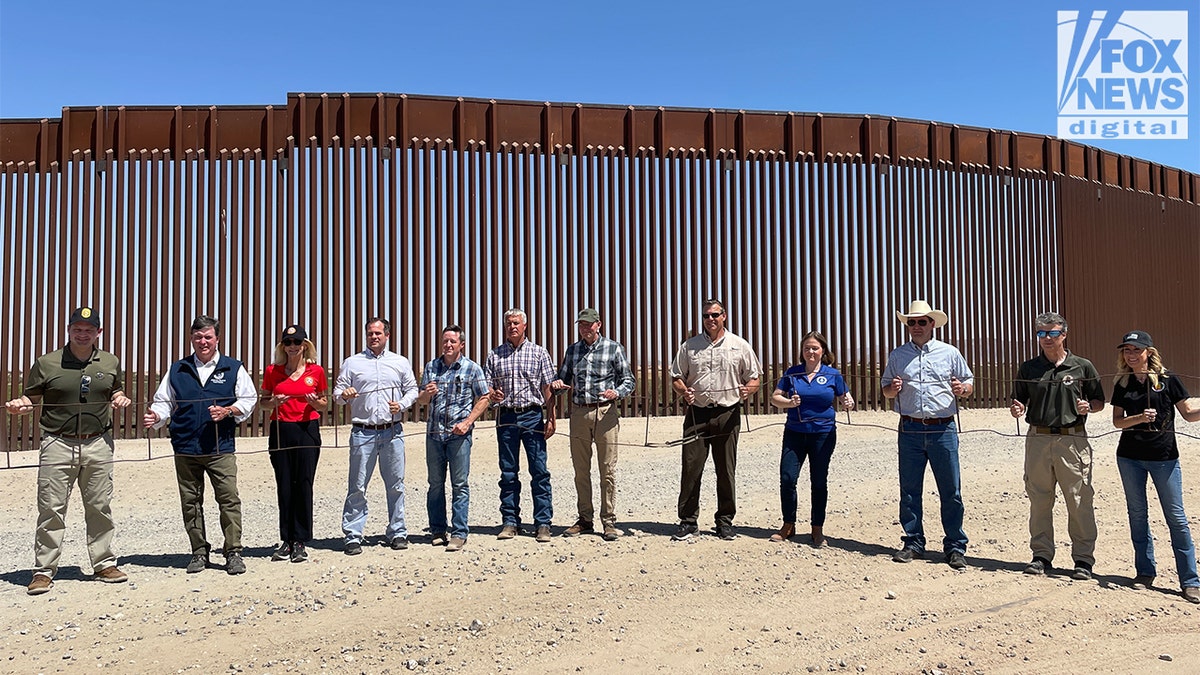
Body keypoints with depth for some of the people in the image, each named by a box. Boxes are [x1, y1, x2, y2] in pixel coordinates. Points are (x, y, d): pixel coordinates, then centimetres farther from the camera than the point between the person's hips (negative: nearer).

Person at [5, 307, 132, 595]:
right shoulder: (46, 363, 2)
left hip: (98, 444, 2)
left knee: (100, 507, 8)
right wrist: (18, 405, -13)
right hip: (58, 444, -2)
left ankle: (104, 564, 18)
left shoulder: (111, 363, 10)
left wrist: (121, 399, 2)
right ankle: (44, 570, 9)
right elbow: (30, 398, 8)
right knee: (51, 508, -1)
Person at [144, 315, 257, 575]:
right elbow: (164, 402, 14)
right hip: (185, 447, 3)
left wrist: (228, 411, -10)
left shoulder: (233, 368, 6)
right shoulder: (177, 370, 13)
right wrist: (155, 416, -7)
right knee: (190, 502, 8)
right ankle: (199, 552, 20)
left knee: (229, 498, -8)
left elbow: (248, 400, 7)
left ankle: (233, 552, 1)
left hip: (221, 447, -3)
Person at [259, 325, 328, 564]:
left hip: (307, 430, -1)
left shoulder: (316, 371, 3)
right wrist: (274, 402, -9)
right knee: (284, 487, 5)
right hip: (280, 431, 1)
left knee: (304, 485, -1)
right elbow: (263, 402, 12)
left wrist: (315, 402, -10)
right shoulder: (273, 371, 5)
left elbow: (324, 403, 12)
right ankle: (286, 540, 16)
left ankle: (300, 542, 7)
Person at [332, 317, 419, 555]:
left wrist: (402, 404, -5)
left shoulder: (401, 363, 12)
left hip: (393, 432, 1)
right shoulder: (352, 363, 8)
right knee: (357, 487, -1)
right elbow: (337, 391, 5)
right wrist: (343, 395, -17)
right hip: (363, 432, -1)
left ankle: (397, 532, 17)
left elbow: (412, 390, 14)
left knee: (395, 485, 6)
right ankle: (353, 536, 7)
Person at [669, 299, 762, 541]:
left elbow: (754, 378, 10)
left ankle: (725, 521, 18)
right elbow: (676, 378, 12)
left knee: (726, 470, 5)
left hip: (727, 414, 0)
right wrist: (684, 391, -9)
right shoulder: (689, 346, 10)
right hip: (696, 413, 1)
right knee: (691, 467, -3)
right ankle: (688, 521, 8)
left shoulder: (740, 346, 7)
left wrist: (748, 389, -12)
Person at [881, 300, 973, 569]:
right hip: (909, 430, 2)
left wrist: (962, 389, -9)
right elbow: (885, 389, 17)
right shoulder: (897, 355, 11)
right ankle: (913, 543, 18)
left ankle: (955, 547, 11)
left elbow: (969, 382, 13)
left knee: (951, 491, 1)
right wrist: (893, 388, -6)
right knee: (909, 490, 6)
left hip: (943, 429, -1)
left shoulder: (949, 353, 7)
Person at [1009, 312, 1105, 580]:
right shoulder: (1028, 368, 10)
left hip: (1073, 440, -2)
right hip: (1038, 439, 2)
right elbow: (1019, 402, 16)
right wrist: (1017, 409, -6)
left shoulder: (1083, 367, 5)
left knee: (1079, 502, -1)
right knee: (1039, 500, 7)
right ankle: (1041, 555, 18)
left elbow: (1099, 402, 10)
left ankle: (1084, 558, 10)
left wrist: (1088, 406, -11)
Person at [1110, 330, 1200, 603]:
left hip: (1164, 457, -3)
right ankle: (1145, 571, 20)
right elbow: (1117, 421, 3)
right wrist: (1139, 418, -16)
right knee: (1137, 514, 9)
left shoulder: (1167, 379, -3)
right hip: (1130, 457, 3)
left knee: (1176, 517, -1)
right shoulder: (1122, 383, 5)